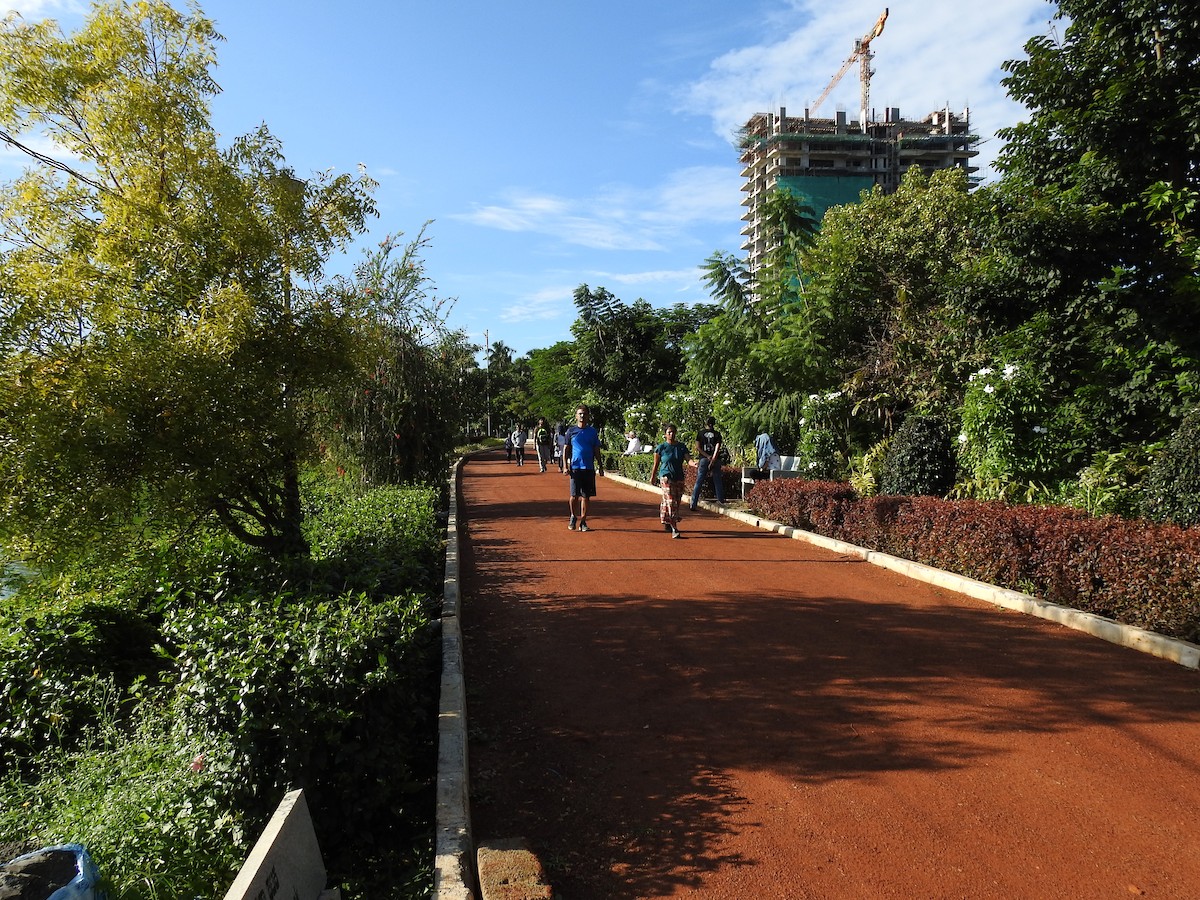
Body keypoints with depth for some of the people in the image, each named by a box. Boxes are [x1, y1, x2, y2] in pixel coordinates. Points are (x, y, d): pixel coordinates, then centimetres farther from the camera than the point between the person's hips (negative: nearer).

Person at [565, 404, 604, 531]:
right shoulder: (571, 430, 4)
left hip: (589, 468, 2)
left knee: (586, 497, 3)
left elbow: (596, 451, 13)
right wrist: (566, 466, -3)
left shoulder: (592, 431, 9)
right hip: (575, 467, -2)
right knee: (574, 496, -2)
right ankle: (573, 517, 22)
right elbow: (566, 450, 5)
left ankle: (583, 521, 12)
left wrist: (600, 466, 10)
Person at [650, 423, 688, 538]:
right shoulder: (660, 448, -3)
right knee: (671, 502, -13)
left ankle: (667, 523, 34)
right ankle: (674, 529, -16)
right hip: (666, 477, -4)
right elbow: (656, 464, 5)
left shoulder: (681, 447, 5)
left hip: (679, 478, 4)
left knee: (677, 502, 11)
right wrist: (652, 477, 12)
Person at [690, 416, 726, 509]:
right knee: (717, 481, 11)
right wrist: (712, 460, -14)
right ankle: (721, 500, 16)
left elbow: (697, 448, -4)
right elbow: (717, 448, -9)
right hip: (716, 459, 0)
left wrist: (707, 456, -8)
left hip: (703, 459, 0)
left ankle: (693, 503, -5)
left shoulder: (700, 433, 5)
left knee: (699, 482, 0)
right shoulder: (717, 434, 2)